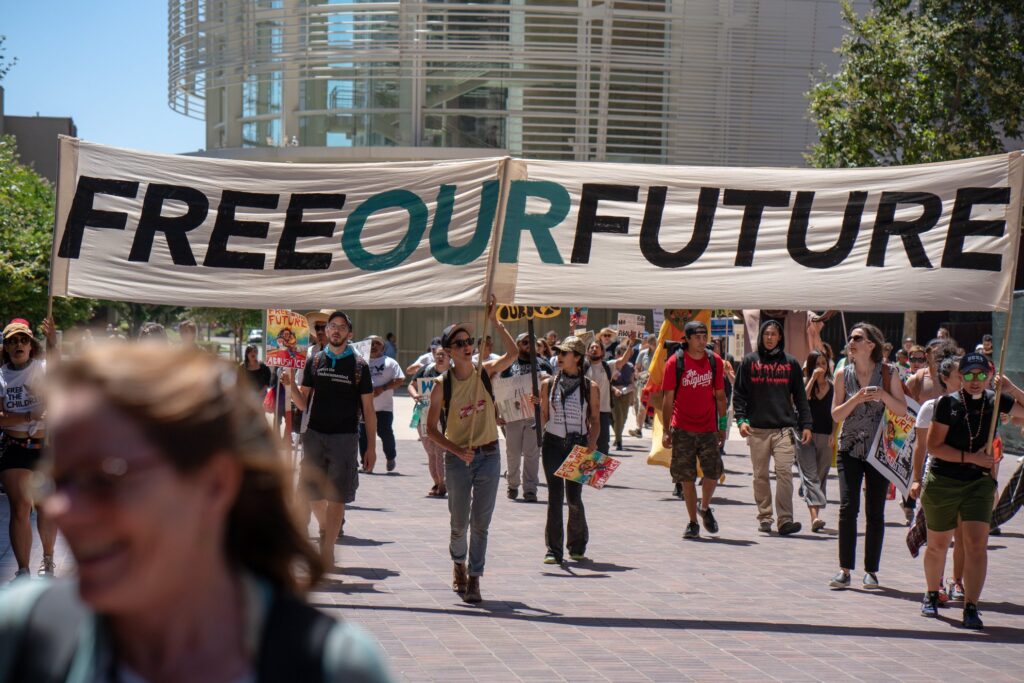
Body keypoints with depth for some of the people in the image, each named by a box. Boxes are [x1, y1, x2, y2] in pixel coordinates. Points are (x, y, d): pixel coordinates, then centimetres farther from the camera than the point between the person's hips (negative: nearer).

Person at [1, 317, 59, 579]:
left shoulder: (41, 367, -2)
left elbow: (54, 366, -27)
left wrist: (52, 344, -46)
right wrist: (29, 417, -20)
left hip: (46, 445, 0)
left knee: (45, 507, 12)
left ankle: (48, 560, 34)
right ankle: (23, 571, -3)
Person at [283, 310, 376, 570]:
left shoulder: (358, 365, 1)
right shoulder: (315, 361, 8)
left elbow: (368, 410, 2)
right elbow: (303, 404, 9)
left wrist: (371, 447, -3)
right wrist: (291, 385, -10)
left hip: (345, 438, -3)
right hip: (315, 434, 3)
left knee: (336, 497, -4)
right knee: (313, 494, 7)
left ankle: (327, 551, 0)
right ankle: (327, 527, 33)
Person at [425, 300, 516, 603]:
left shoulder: (485, 371, -1)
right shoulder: (443, 384, -7)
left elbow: (512, 353, -19)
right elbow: (431, 428, -5)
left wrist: (495, 321, -23)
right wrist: (458, 451, -16)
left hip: (489, 455, 1)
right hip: (457, 458, -1)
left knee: (481, 522, 0)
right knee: (459, 523, 8)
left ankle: (474, 579, 6)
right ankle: (458, 563, 36)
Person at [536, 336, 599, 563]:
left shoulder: (590, 387, 2)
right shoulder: (549, 384, 6)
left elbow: (595, 420, 5)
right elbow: (543, 417, 10)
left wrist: (592, 441, -11)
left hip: (578, 446, -1)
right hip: (553, 443, 1)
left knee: (574, 497, 1)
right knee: (555, 497, -2)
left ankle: (577, 546, 21)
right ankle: (553, 550, 2)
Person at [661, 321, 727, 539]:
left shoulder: (715, 361, 4)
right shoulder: (675, 362, -4)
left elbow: (720, 394, 12)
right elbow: (668, 398, -2)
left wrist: (723, 420, 6)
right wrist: (666, 430, -4)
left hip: (708, 428, 2)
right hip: (682, 429, -2)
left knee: (713, 473, -5)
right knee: (687, 478, 1)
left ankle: (705, 508, 24)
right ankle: (693, 523, 12)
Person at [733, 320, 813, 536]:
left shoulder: (790, 363, 11)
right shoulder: (749, 361, 9)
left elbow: (800, 396, 12)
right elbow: (739, 393, 8)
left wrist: (805, 424, 6)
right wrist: (741, 419, -5)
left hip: (784, 428, -1)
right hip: (757, 429, 1)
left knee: (784, 472, -12)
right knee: (760, 475, 5)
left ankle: (785, 520, -14)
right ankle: (764, 518, 14)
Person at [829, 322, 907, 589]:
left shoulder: (888, 373, -2)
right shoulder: (843, 374, 2)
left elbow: (903, 411, -3)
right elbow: (836, 415, 0)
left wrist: (883, 395, -19)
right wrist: (857, 399, -16)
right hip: (850, 449, 1)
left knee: (875, 512, 2)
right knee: (847, 507, -10)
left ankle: (871, 570, 10)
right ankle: (845, 569, -5)